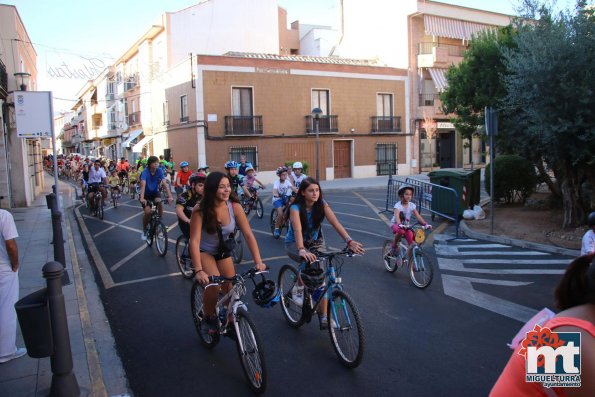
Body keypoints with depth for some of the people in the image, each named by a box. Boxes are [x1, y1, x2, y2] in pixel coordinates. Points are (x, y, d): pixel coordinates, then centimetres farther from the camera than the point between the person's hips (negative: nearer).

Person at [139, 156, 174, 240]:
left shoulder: (159, 171, -18)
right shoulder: (145, 172, -25)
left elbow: (164, 183, -25)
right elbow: (143, 185, -38)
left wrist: (170, 196, -38)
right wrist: (142, 198, -52)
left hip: (155, 192, 2)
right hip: (146, 194, -2)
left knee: (160, 204, -28)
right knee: (148, 212, -19)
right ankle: (144, 230, 6)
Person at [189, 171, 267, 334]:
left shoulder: (234, 206, -21)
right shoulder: (200, 210, -28)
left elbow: (248, 235, -22)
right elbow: (194, 241, -32)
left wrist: (258, 262, -30)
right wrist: (199, 270, -42)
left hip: (223, 251, 3)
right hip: (203, 251, -3)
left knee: (232, 291, 2)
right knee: (213, 283, -27)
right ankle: (209, 318, 1)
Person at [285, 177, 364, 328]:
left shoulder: (322, 205, -15)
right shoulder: (296, 208, -25)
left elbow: (335, 223, -28)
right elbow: (297, 230, -41)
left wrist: (349, 241, -43)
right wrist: (302, 250, -58)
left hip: (314, 242, 4)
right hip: (294, 244, -3)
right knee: (309, 261, -35)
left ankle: (323, 317, -1)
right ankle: (298, 288, -9)